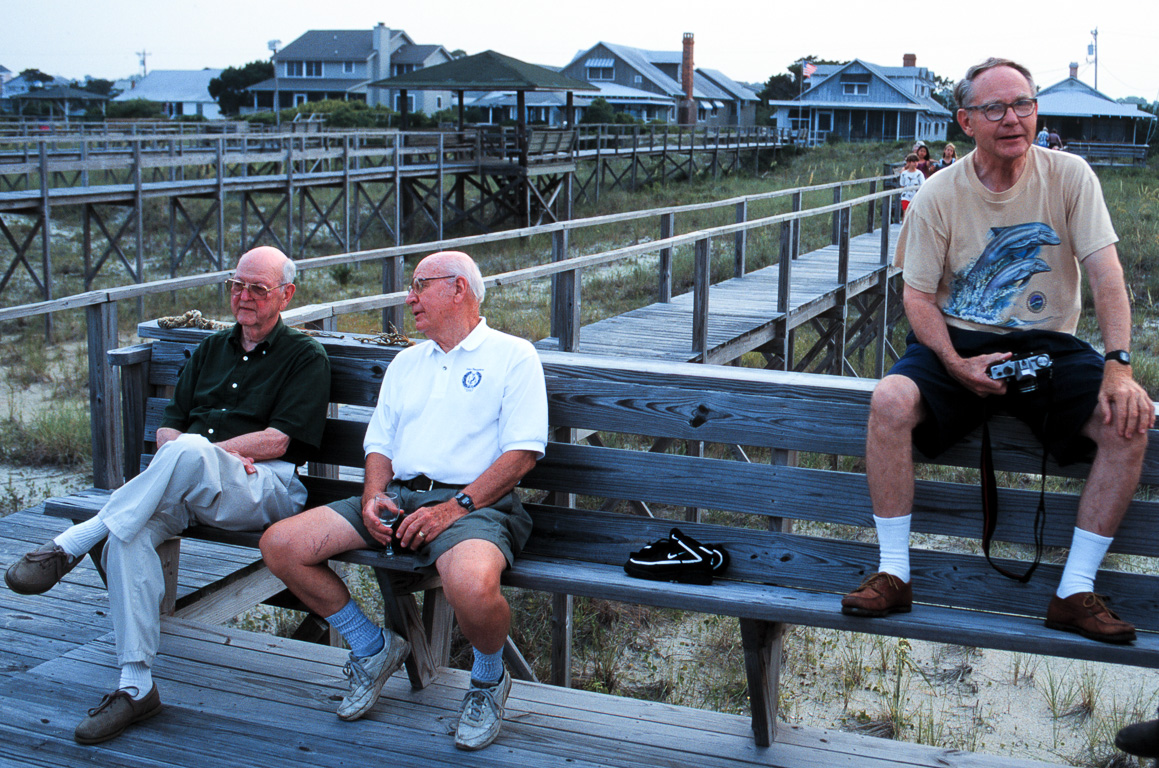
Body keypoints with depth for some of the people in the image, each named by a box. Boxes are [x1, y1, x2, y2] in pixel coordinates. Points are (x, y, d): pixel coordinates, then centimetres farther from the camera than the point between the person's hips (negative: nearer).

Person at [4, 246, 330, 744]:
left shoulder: (305, 357, 9)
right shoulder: (210, 350, 27)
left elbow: (277, 441, -4)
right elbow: (166, 430, 20)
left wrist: (205, 451, -9)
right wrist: (216, 454, -2)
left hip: (264, 489, -5)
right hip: (188, 483, 5)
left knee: (188, 453, -38)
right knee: (130, 531, -29)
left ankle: (71, 544, -29)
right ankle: (136, 685, -26)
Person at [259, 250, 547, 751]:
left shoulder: (513, 356, 4)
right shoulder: (407, 362, 26)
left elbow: (523, 453, -6)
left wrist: (456, 505, -17)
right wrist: (372, 497, 0)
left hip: (474, 502, -6)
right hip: (398, 496, 7)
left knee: (472, 586, -39)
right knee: (280, 545, -10)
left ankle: (489, 679, -2)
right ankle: (373, 648, 10)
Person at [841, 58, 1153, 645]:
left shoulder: (1069, 177, -2)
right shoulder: (939, 194, -3)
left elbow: (1106, 276, -9)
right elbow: (917, 295, -1)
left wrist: (1118, 367, -23)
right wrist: (956, 365, -18)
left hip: (1048, 343, 1)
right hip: (956, 341, -1)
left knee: (1131, 419, -25)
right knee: (889, 401, -31)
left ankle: (1075, 592, -15)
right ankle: (894, 574, -18)